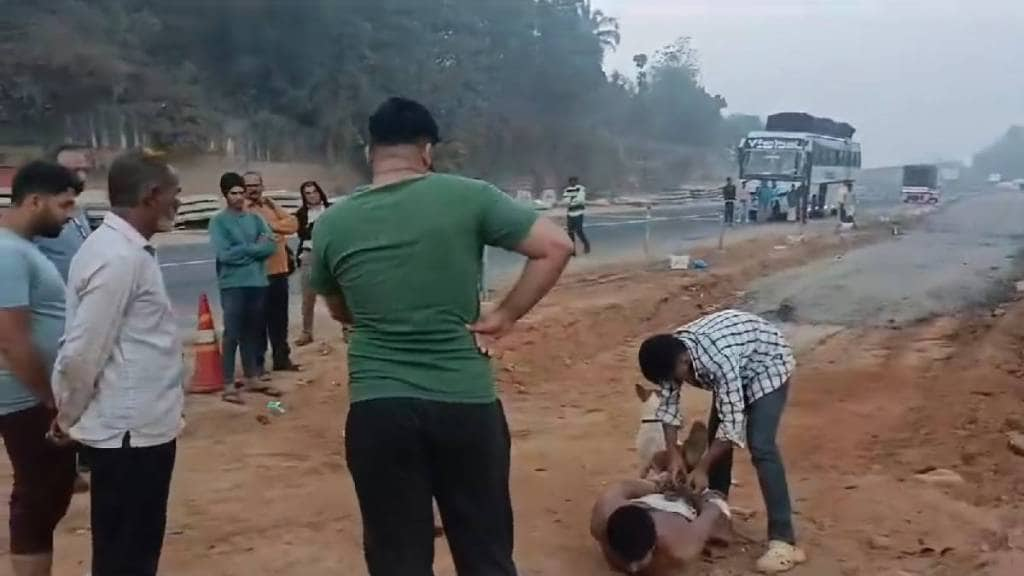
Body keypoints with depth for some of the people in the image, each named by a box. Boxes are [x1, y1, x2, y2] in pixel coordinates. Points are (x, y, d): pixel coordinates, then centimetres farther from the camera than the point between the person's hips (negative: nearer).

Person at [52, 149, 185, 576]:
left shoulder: (128, 249, 10)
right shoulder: (119, 258, -22)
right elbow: (82, 353, -22)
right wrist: (68, 418, -6)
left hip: (138, 425, 9)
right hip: (130, 431, -9)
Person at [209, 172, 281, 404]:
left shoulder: (256, 218, 9)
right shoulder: (218, 221, -3)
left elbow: (271, 246, -2)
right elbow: (224, 254, -13)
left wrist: (242, 250, -10)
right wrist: (254, 248, -6)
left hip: (257, 283, 4)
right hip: (232, 285, -4)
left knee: (252, 333, 13)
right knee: (232, 335, -3)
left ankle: (252, 377, 23)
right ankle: (229, 385, 1)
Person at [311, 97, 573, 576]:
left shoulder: (332, 224, 3)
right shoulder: (467, 197, -4)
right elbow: (556, 246, -4)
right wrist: (504, 316, 1)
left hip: (377, 410, 1)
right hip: (467, 403, -1)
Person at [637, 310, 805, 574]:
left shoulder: (719, 359, -41)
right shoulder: (673, 352, -19)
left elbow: (732, 423, -34)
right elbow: (668, 404, -7)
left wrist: (702, 468, -26)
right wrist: (673, 455, -14)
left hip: (767, 365, -8)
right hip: (738, 368, 8)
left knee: (760, 447, -19)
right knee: (716, 438, 8)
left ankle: (783, 541, -18)